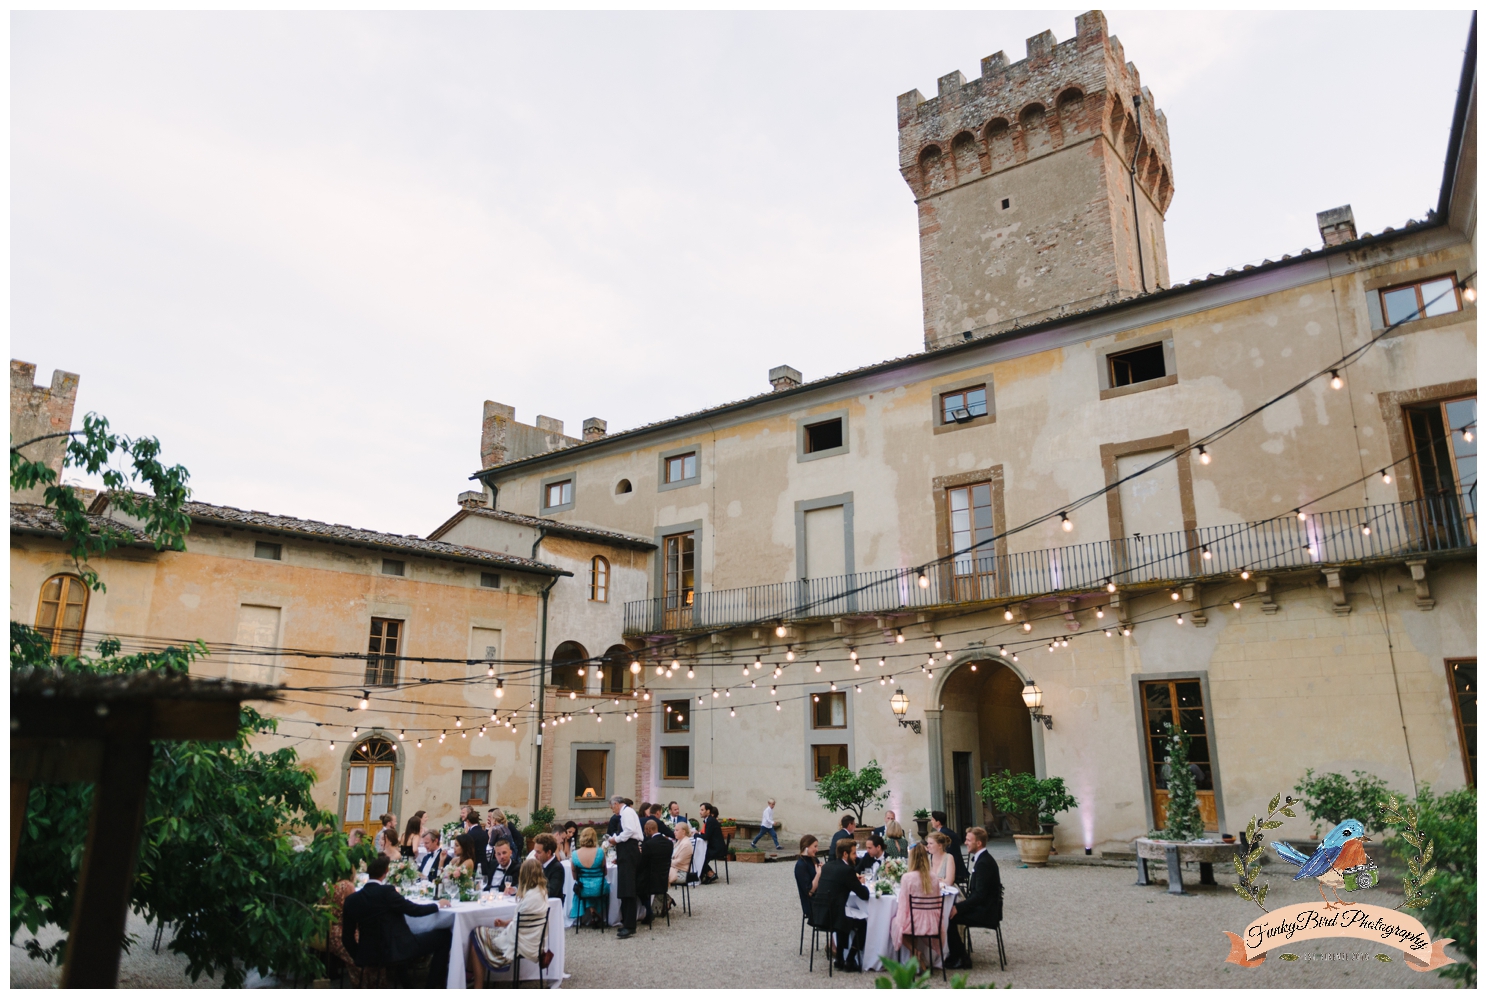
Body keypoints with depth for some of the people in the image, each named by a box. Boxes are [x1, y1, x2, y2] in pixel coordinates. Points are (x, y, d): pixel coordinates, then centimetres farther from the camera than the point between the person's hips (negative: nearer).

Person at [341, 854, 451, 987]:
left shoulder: (352, 899, -1)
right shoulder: (386, 891, -18)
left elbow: (347, 937, 5)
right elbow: (414, 910, -12)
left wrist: (359, 957, 21)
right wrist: (438, 905, 6)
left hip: (368, 956, 7)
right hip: (396, 951, -7)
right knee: (443, 935, 7)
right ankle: (433, 986, 13)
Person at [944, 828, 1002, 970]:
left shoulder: (984, 862, -22)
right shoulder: (983, 858, 10)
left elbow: (980, 895, -25)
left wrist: (959, 908, -20)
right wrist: (965, 900, 7)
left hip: (985, 912, -10)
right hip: (983, 906, 10)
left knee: (950, 917, -14)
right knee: (951, 908, 9)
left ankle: (961, 958, -1)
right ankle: (956, 953, 15)